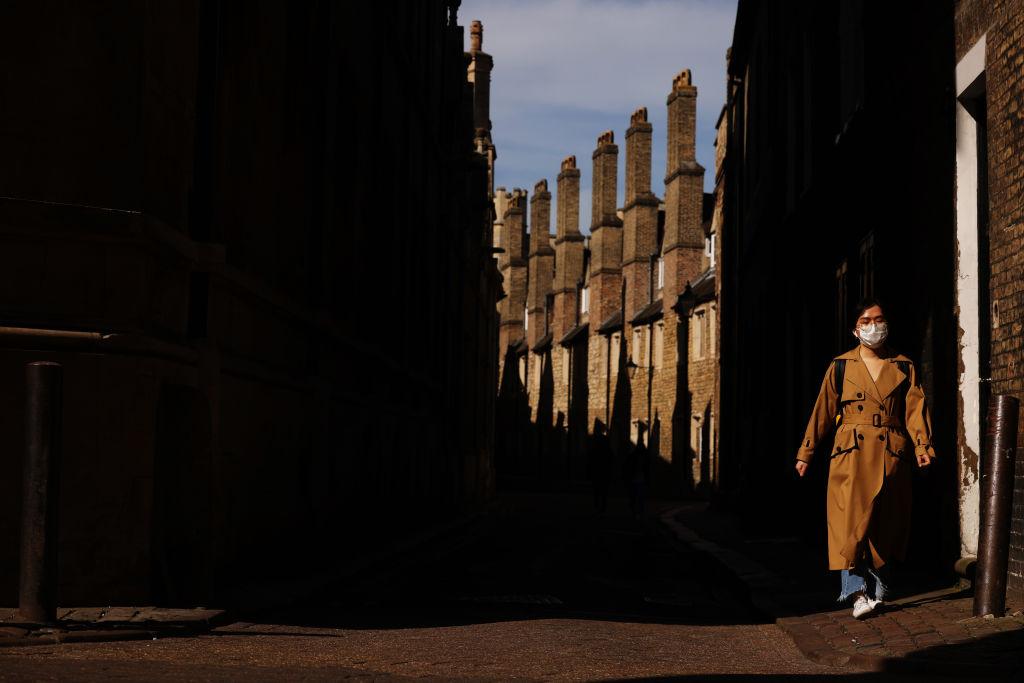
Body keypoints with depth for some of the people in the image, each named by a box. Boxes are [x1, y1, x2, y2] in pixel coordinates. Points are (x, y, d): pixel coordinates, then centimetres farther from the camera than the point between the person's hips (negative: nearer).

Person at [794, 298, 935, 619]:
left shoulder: (904, 367, 11)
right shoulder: (841, 366, 9)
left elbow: (915, 409, 4)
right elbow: (822, 411, 10)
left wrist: (923, 446, -12)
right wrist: (805, 453, 8)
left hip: (891, 456, 2)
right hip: (852, 452, -1)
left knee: (885, 523, 3)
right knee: (851, 520, -14)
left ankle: (876, 590, 13)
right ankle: (858, 591, -16)